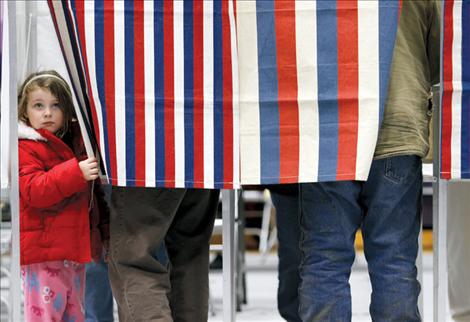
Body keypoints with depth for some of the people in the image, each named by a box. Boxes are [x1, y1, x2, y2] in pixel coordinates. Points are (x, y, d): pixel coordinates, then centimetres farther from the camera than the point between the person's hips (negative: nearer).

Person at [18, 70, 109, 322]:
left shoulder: (77, 142, 16)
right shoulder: (26, 148, -9)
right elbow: (34, 191, -24)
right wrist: (76, 173, -32)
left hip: (75, 249, 8)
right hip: (42, 251, -8)